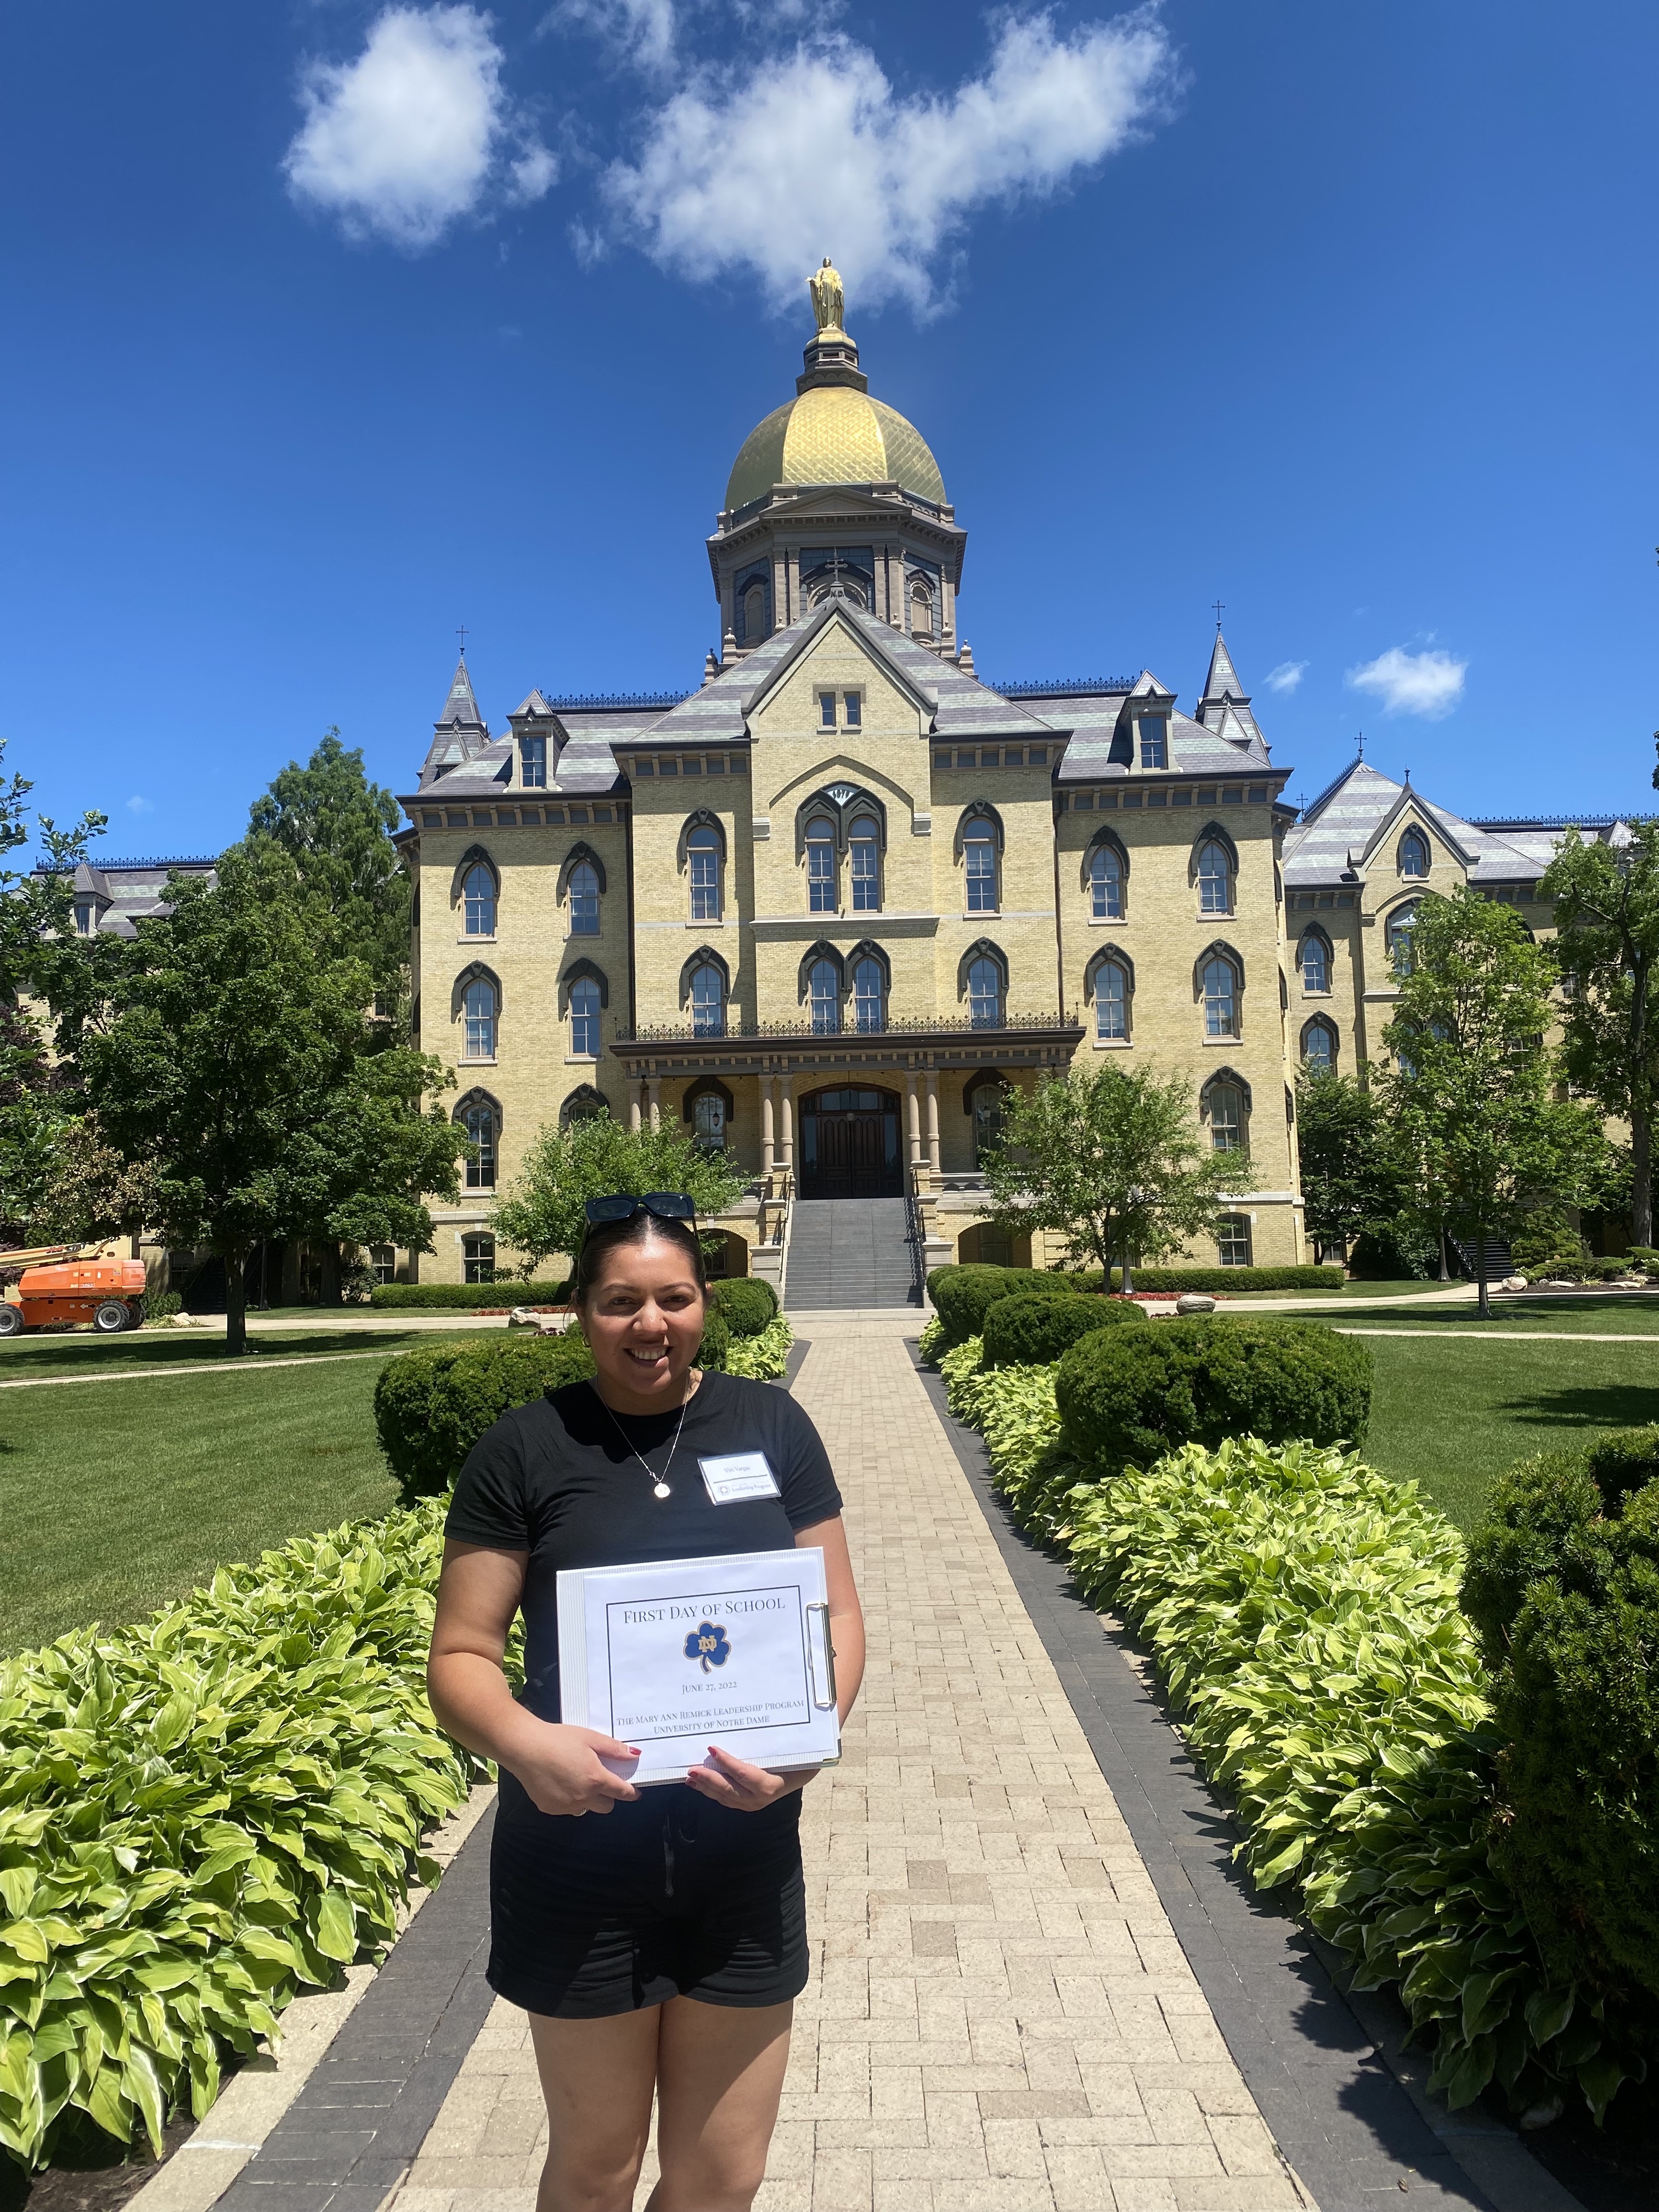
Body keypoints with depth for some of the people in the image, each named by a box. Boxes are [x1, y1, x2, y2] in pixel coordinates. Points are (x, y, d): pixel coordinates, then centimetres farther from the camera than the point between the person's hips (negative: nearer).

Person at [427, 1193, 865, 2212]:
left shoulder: (773, 1425, -1)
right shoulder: (525, 1450, -6)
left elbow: (837, 1615, 2)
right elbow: (460, 1654, -4)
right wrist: (526, 1741, -24)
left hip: (744, 1854, 2)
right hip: (578, 1857, -1)